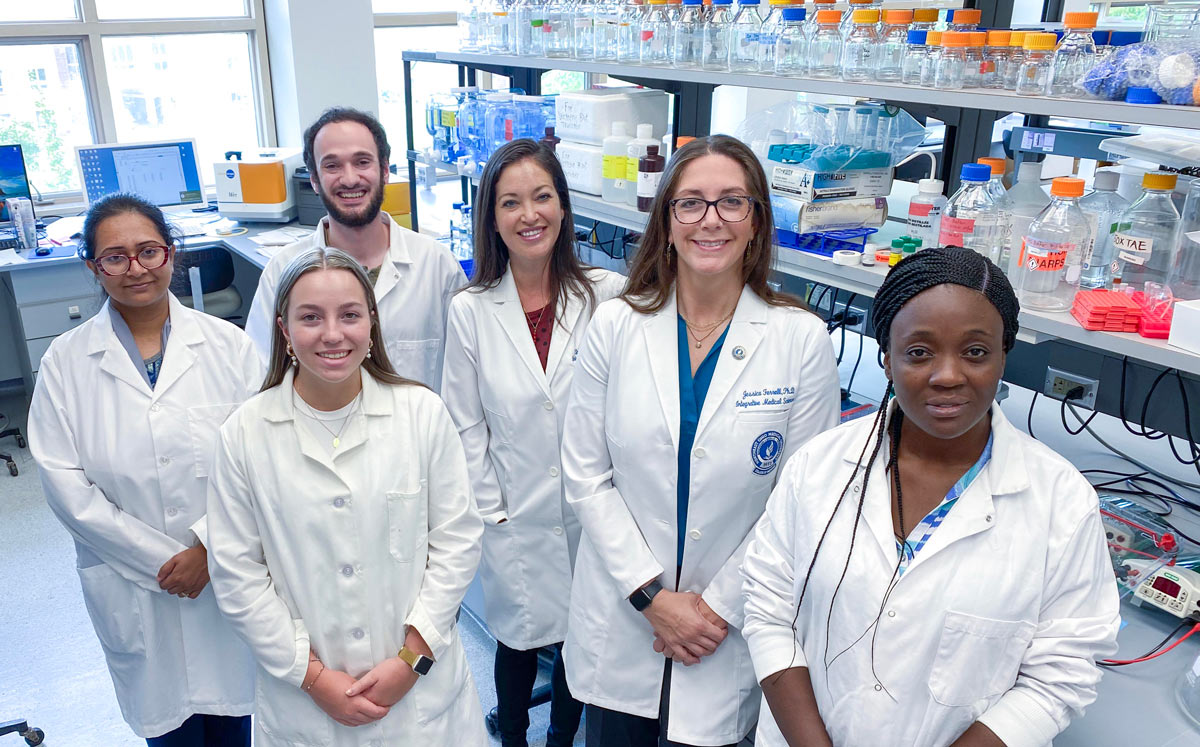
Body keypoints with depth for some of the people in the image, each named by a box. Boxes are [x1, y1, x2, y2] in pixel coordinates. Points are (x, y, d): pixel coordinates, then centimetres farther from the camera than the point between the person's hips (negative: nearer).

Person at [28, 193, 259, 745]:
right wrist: (160, 560, -11)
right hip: (133, 591, 0)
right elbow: (64, 483, -7)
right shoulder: (65, 362, -2)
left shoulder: (226, 344, -4)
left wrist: (208, 547, -14)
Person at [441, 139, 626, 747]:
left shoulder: (607, 296, -9)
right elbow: (466, 426, 0)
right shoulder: (471, 311, -5)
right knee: (518, 641, 15)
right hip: (515, 519, 0)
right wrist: (491, 511, -3)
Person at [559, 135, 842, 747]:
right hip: (620, 618, 2)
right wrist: (651, 594, -10)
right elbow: (586, 474, -5)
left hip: (732, 627, -1)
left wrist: (721, 606, -9)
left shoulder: (802, 340, -10)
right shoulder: (616, 325, -7)